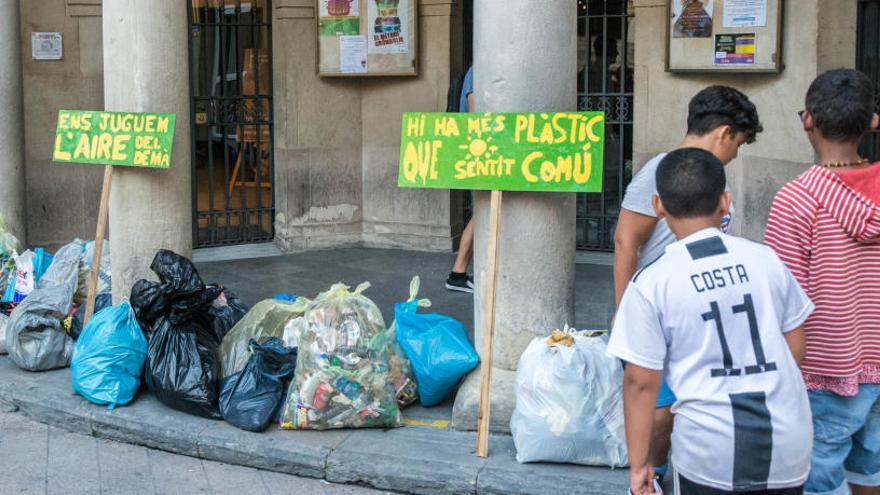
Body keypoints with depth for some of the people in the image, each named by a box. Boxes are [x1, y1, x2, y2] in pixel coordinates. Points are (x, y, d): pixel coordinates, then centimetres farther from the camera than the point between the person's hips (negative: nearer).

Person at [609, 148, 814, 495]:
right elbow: (795, 349, 8)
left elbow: (641, 382, -7)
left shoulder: (651, 283, -8)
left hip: (710, 451, -3)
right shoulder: (765, 259, 1)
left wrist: (638, 465, 1)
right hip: (787, 441, 3)